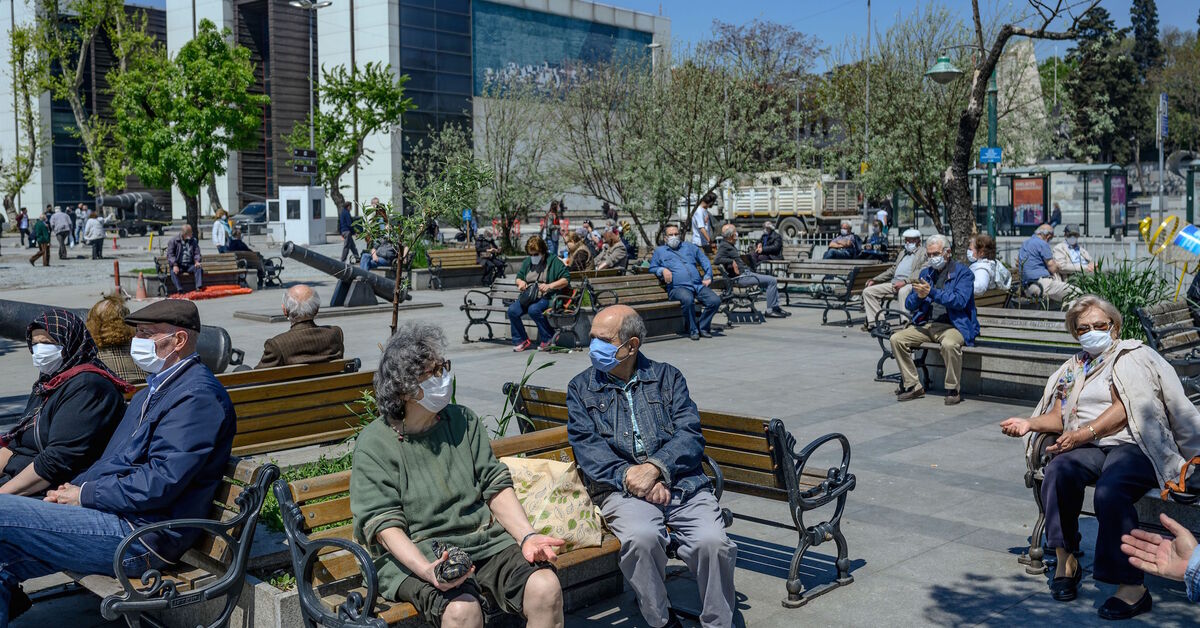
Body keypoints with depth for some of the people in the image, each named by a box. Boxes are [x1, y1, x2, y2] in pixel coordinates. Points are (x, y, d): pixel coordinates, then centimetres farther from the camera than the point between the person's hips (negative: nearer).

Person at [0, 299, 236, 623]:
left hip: (142, 540, -10)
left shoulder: (198, 396, -16)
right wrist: (73, 488, 6)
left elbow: (160, 483, -22)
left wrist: (85, 495, -11)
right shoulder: (152, 392, 20)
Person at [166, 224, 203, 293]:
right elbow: (170, 254, -4)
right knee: (173, 272, -33)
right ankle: (180, 290, -39)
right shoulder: (173, 241, 2)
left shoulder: (193, 241, 12)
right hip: (178, 265, -2)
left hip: (190, 265, 2)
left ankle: (199, 287, -35)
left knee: (199, 268, -27)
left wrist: (197, 261, -10)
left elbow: (197, 253, 13)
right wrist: (175, 265, -20)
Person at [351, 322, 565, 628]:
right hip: (415, 554, -4)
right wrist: (427, 570, -27)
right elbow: (384, 523, -10)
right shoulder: (374, 444, -3)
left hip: (484, 539, 4)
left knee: (545, 587, -21)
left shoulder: (464, 420, 11)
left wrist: (527, 536, -8)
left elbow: (496, 487, 9)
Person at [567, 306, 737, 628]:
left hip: (681, 482, 1)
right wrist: (629, 476, -15)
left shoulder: (667, 377, 15)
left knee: (712, 541, -26)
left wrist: (654, 468, -16)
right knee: (642, 537, -33)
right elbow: (587, 446, 0)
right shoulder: (581, 388, 15)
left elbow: (690, 435, 2)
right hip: (621, 488, 0)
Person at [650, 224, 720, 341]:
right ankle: (693, 330, -18)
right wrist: (663, 270, -5)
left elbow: (704, 260, 28)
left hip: (699, 285, 4)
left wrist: (707, 276, 14)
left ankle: (702, 327, -2)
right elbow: (652, 268, 16)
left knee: (715, 300, -23)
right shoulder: (659, 251, 22)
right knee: (687, 299, -39)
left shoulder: (689, 246, 28)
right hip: (678, 287, -4)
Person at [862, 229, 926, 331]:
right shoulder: (903, 253, 31)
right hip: (893, 283, 8)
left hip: (909, 284, -8)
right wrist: (874, 279, 20)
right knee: (867, 291, -5)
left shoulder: (924, 252, 4)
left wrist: (905, 281, -25)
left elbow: (922, 272, -11)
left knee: (903, 292, -43)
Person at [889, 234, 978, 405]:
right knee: (896, 339, -14)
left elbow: (960, 300, -16)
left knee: (950, 344, -38)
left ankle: (953, 389, -17)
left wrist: (932, 292, -22)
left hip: (953, 325, -6)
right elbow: (909, 304, 14)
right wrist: (919, 296, -10)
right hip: (926, 325, 6)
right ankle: (913, 386, -6)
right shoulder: (926, 273, 17)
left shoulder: (963, 273, 1)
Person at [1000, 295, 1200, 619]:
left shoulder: (1131, 356, 8)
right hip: (1090, 448, 5)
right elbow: (1058, 417, 19)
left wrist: (1085, 432, -18)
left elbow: (1123, 410, -7)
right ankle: (1066, 560, -19)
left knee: (1109, 490, -36)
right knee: (1058, 471, -30)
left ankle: (1132, 586, -30)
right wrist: (1029, 423, 0)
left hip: (1132, 444, -5)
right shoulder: (1073, 368, 26)